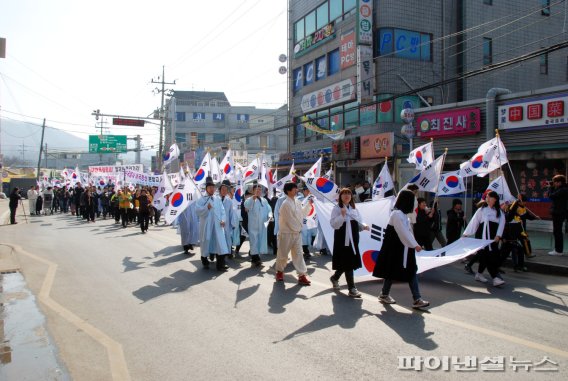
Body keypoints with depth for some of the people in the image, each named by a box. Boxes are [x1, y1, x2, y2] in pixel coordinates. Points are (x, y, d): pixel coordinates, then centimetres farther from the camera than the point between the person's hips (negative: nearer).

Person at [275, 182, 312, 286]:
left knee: (298, 254, 4)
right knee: (283, 254, 8)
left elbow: (302, 213, 15)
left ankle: (302, 275, 5)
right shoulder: (286, 204, -19)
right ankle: (279, 271, 30)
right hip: (287, 233, -6)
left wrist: (309, 204, 4)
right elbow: (289, 220, -17)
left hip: (297, 232, 7)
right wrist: (297, 229, -6)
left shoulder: (297, 202, 6)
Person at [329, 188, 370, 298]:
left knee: (351, 262, 14)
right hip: (342, 239, -7)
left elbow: (358, 222, 16)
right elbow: (333, 224, -15)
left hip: (353, 238, 7)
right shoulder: (336, 208, -7)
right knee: (348, 263, -7)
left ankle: (334, 278, 38)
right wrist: (342, 215, -26)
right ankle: (352, 288, -1)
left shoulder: (354, 209, 14)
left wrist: (364, 226, -5)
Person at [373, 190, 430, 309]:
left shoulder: (403, 214, 12)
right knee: (392, 272, 5)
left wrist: (414, 244, 5)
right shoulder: (397, 214, -19)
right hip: (395, 249, -9)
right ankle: (384, 295, 23)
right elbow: (403, 232, -21)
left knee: (412, 272, 3)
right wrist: (415, 245, -14)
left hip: (403, 249, 9)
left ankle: (417, 299, 4)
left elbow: (407, 231, 12)